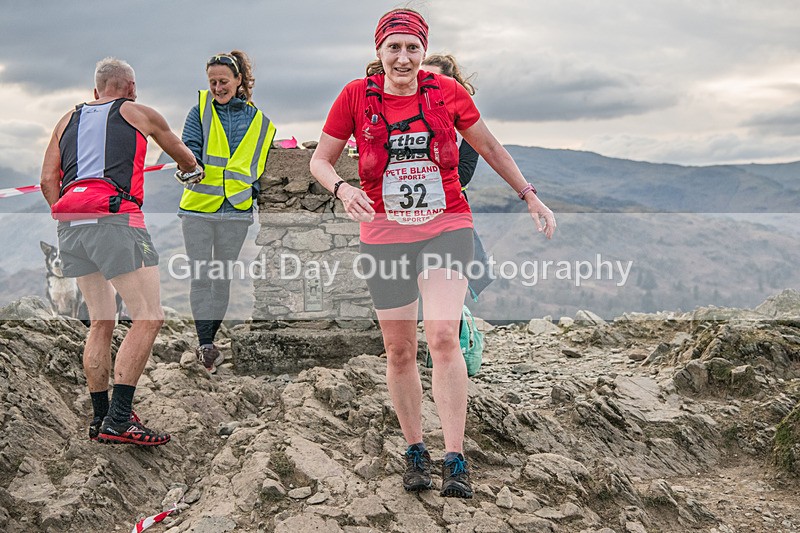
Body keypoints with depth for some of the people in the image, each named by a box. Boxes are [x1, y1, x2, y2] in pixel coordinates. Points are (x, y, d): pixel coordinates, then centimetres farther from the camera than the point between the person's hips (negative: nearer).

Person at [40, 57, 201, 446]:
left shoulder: (68, 120, 26)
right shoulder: (139, 113, 17)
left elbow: (48, 180, 15)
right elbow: (180, 152, 35)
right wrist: (191, 169, 56)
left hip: (69, 223, 6)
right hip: (115, 217, -6)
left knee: (101, 321, 14)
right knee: (148, 317, -5)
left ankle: (100, 417, 16)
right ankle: (118, 420, -12)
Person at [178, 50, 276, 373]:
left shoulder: (259, 120, 8)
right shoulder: (200, 111, 4)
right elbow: (189, 149, -4)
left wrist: (254, 189, 1)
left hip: (236, 211, 2)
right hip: (198, 207, -1)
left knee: (222, 278, 9)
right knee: (201, 277, -6)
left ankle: (208, 341, 22)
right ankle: (205, 345, -7)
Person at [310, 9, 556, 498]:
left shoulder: (446, 92, -2)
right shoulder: (357, 96, -3)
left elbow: (490, 147, 12)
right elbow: (320, 160, 4)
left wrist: (531, 197, 12)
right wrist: (342, 189, -18)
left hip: (446, 227, -1)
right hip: (384, 235, 1)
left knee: (443, 336, -18)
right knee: (400, 350, 7)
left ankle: (456, 460, -12)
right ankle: (415, 453, 24)